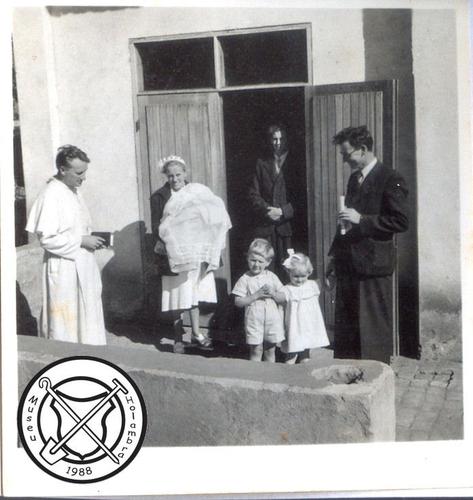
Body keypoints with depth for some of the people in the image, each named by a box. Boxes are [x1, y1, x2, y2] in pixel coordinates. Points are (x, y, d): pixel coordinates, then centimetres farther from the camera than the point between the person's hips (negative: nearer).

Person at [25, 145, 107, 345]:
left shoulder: (72, 191, 8)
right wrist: (81, 240, -18)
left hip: (82, 266, 9)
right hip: (63, 270, -8)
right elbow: (47, 238, -22)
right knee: (65, 326, 3)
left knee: (86, 319, 16)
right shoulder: (51, 195, -18)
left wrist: (90, 239, 6)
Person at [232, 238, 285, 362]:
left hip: (273, 319, 3)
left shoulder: (272, 277, 4)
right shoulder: (245, 279, -4)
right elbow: (238, 302, -9)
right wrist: (256, 295, -17)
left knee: (270, 350, 12)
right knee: (256, 350, 1)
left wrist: (273, 294, -13)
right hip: (254, 320, -3)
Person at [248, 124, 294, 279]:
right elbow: (253, 194, 8)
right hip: (264, 227, 2)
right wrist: (267, 210, -9)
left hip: (287, 225, -2)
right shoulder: (262, 164, 15)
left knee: (287, 271, -5)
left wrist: (282, 211, -12)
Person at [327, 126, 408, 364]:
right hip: (348, 264, 8)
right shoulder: (354, 178, 16)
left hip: (372, 266, -8)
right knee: (345, 328, 11)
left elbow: (400, 221, -15)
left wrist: (361, 219, -18)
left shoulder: (390, 179, -8)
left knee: (374, 330, 0)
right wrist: (336, 255, 18)